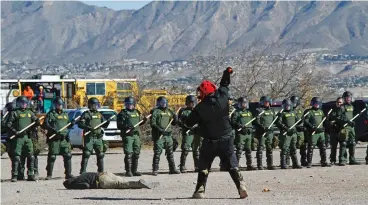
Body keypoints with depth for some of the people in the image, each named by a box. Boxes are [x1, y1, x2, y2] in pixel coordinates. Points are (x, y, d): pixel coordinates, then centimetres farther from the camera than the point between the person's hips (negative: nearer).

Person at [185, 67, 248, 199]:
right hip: (226, 139, 2)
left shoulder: (200, 108, -14)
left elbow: (188, 123, -6)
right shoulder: (222, 98, -7)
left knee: (204, 166, 11)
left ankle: (200, 190, 3)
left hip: (209, 142, -2)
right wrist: (227, 73, 30)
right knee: (232, 165, 5)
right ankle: (241, 186, -10)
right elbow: (224, 85, 13)